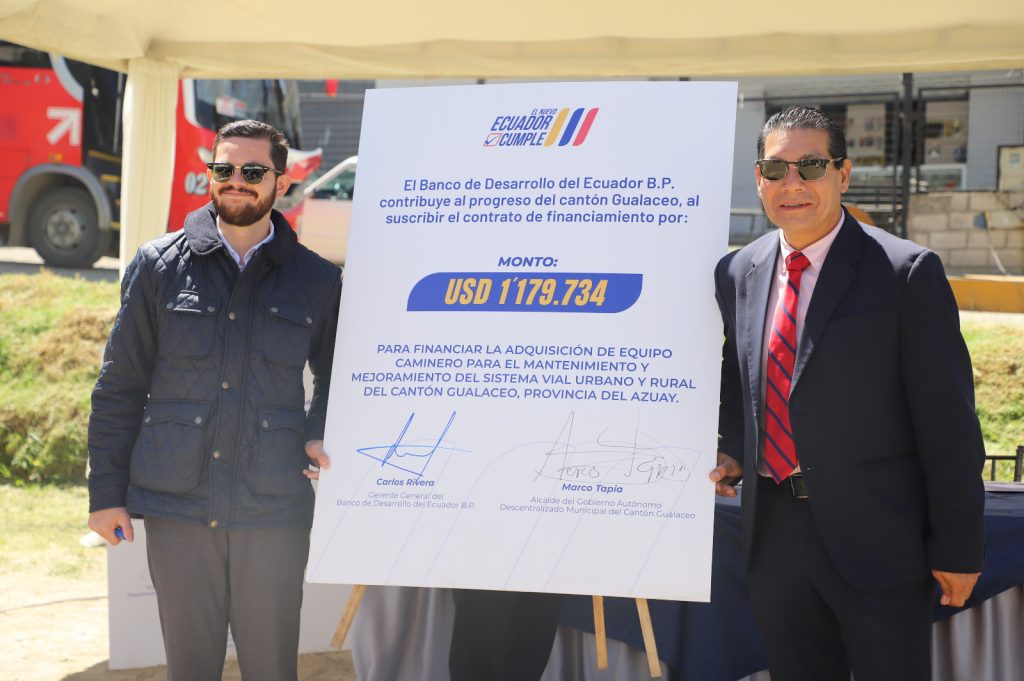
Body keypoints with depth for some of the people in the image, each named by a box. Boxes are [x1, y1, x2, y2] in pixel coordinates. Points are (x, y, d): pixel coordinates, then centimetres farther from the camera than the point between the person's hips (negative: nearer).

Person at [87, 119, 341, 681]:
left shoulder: (317, 281, 5)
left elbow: (336, 377, 20)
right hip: (176, 508, 0)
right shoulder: (159, 266, 4)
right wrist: (106, 491, 3)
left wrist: (320, 434, -1)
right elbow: (120, 386, 6)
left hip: (274, 511, 0)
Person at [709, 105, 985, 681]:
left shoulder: (907, 272, -9)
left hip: (877, 540, -5)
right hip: (775, 537, 5)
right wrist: (731, 451, 3)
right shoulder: (737, 273, 8)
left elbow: (948, 418, -9)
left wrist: (957, 548, -10)